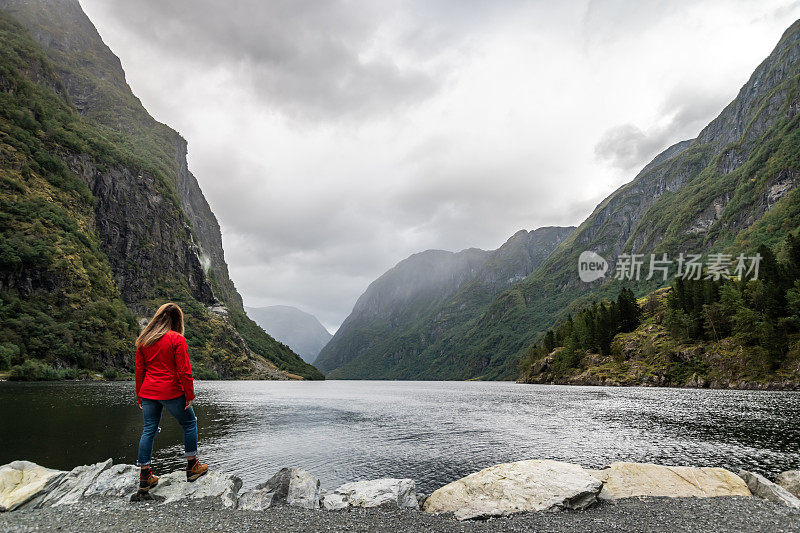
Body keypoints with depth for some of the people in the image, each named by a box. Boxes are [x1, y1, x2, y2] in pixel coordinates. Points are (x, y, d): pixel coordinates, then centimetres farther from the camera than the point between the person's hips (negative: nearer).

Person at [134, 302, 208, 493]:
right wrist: (190, 395, -5)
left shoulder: (143, 340, 7)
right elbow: (184, 371, -12)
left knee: (149, 431, 11)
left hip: (148, 393, 5)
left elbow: (139, 370, 10)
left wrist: (140, 397, 16)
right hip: (172, 392, -5)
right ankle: (192, 467, 18)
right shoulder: (177, 339, -10)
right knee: (190, 424, 12)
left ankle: (145, 477, 13)